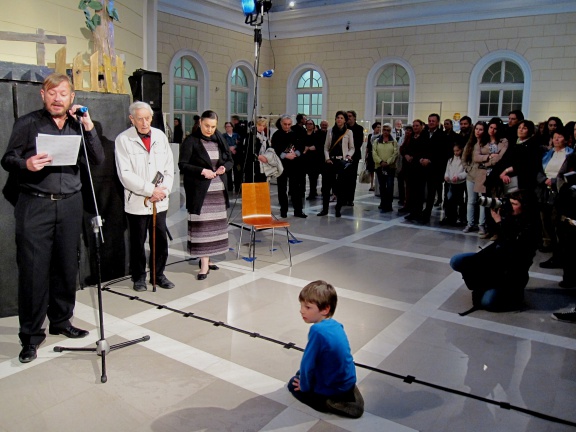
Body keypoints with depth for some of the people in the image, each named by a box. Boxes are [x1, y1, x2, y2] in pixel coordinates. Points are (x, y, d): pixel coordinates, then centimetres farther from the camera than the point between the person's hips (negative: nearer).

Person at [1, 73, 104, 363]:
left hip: (70, 205, 3)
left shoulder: (78, 125, 12)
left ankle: (61, 321, 25)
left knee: (67, 267, 8)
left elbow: (98, 160, 5)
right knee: (34, 270, -3)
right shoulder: (27, 124, 4)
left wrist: (89, 127, -6)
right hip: (35, 205, -3)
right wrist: (26, 164, -18)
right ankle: (31, 335, 9)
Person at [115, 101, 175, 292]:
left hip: (160, 201, 3)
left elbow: (169, 168, 8)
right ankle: (139, 277, 24)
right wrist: (150, 190, -16)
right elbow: (125, 175, -12)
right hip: (137, 202, -3)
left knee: (161, 240, 7)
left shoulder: (160, 136, 8)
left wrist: (163, 190, -7)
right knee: (138, 242, 8)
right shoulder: (123, 140, -5)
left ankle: (158, 274, 24)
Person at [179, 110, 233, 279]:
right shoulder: (191, 141, -5)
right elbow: (182, 165, -9)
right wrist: (202, 171, -20)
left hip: (218, 189, 5)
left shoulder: (219, 139, 9)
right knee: (201, 224, -5)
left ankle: (207, 258, 20)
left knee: (215, 224, 8)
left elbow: (230, 159, 16)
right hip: (200, 190, -5)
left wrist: (224, 167, -6)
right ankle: (204, 264, -1)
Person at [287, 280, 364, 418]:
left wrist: (304, 386, -5)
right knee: (300, 375, 29)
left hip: (332, 389, -8)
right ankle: (348, 393, 18)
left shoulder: (318, 330, -30)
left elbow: (308, 363, -23)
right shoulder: (335, 324, -3)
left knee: (294, 384, 15)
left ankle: (329, 404, -3)